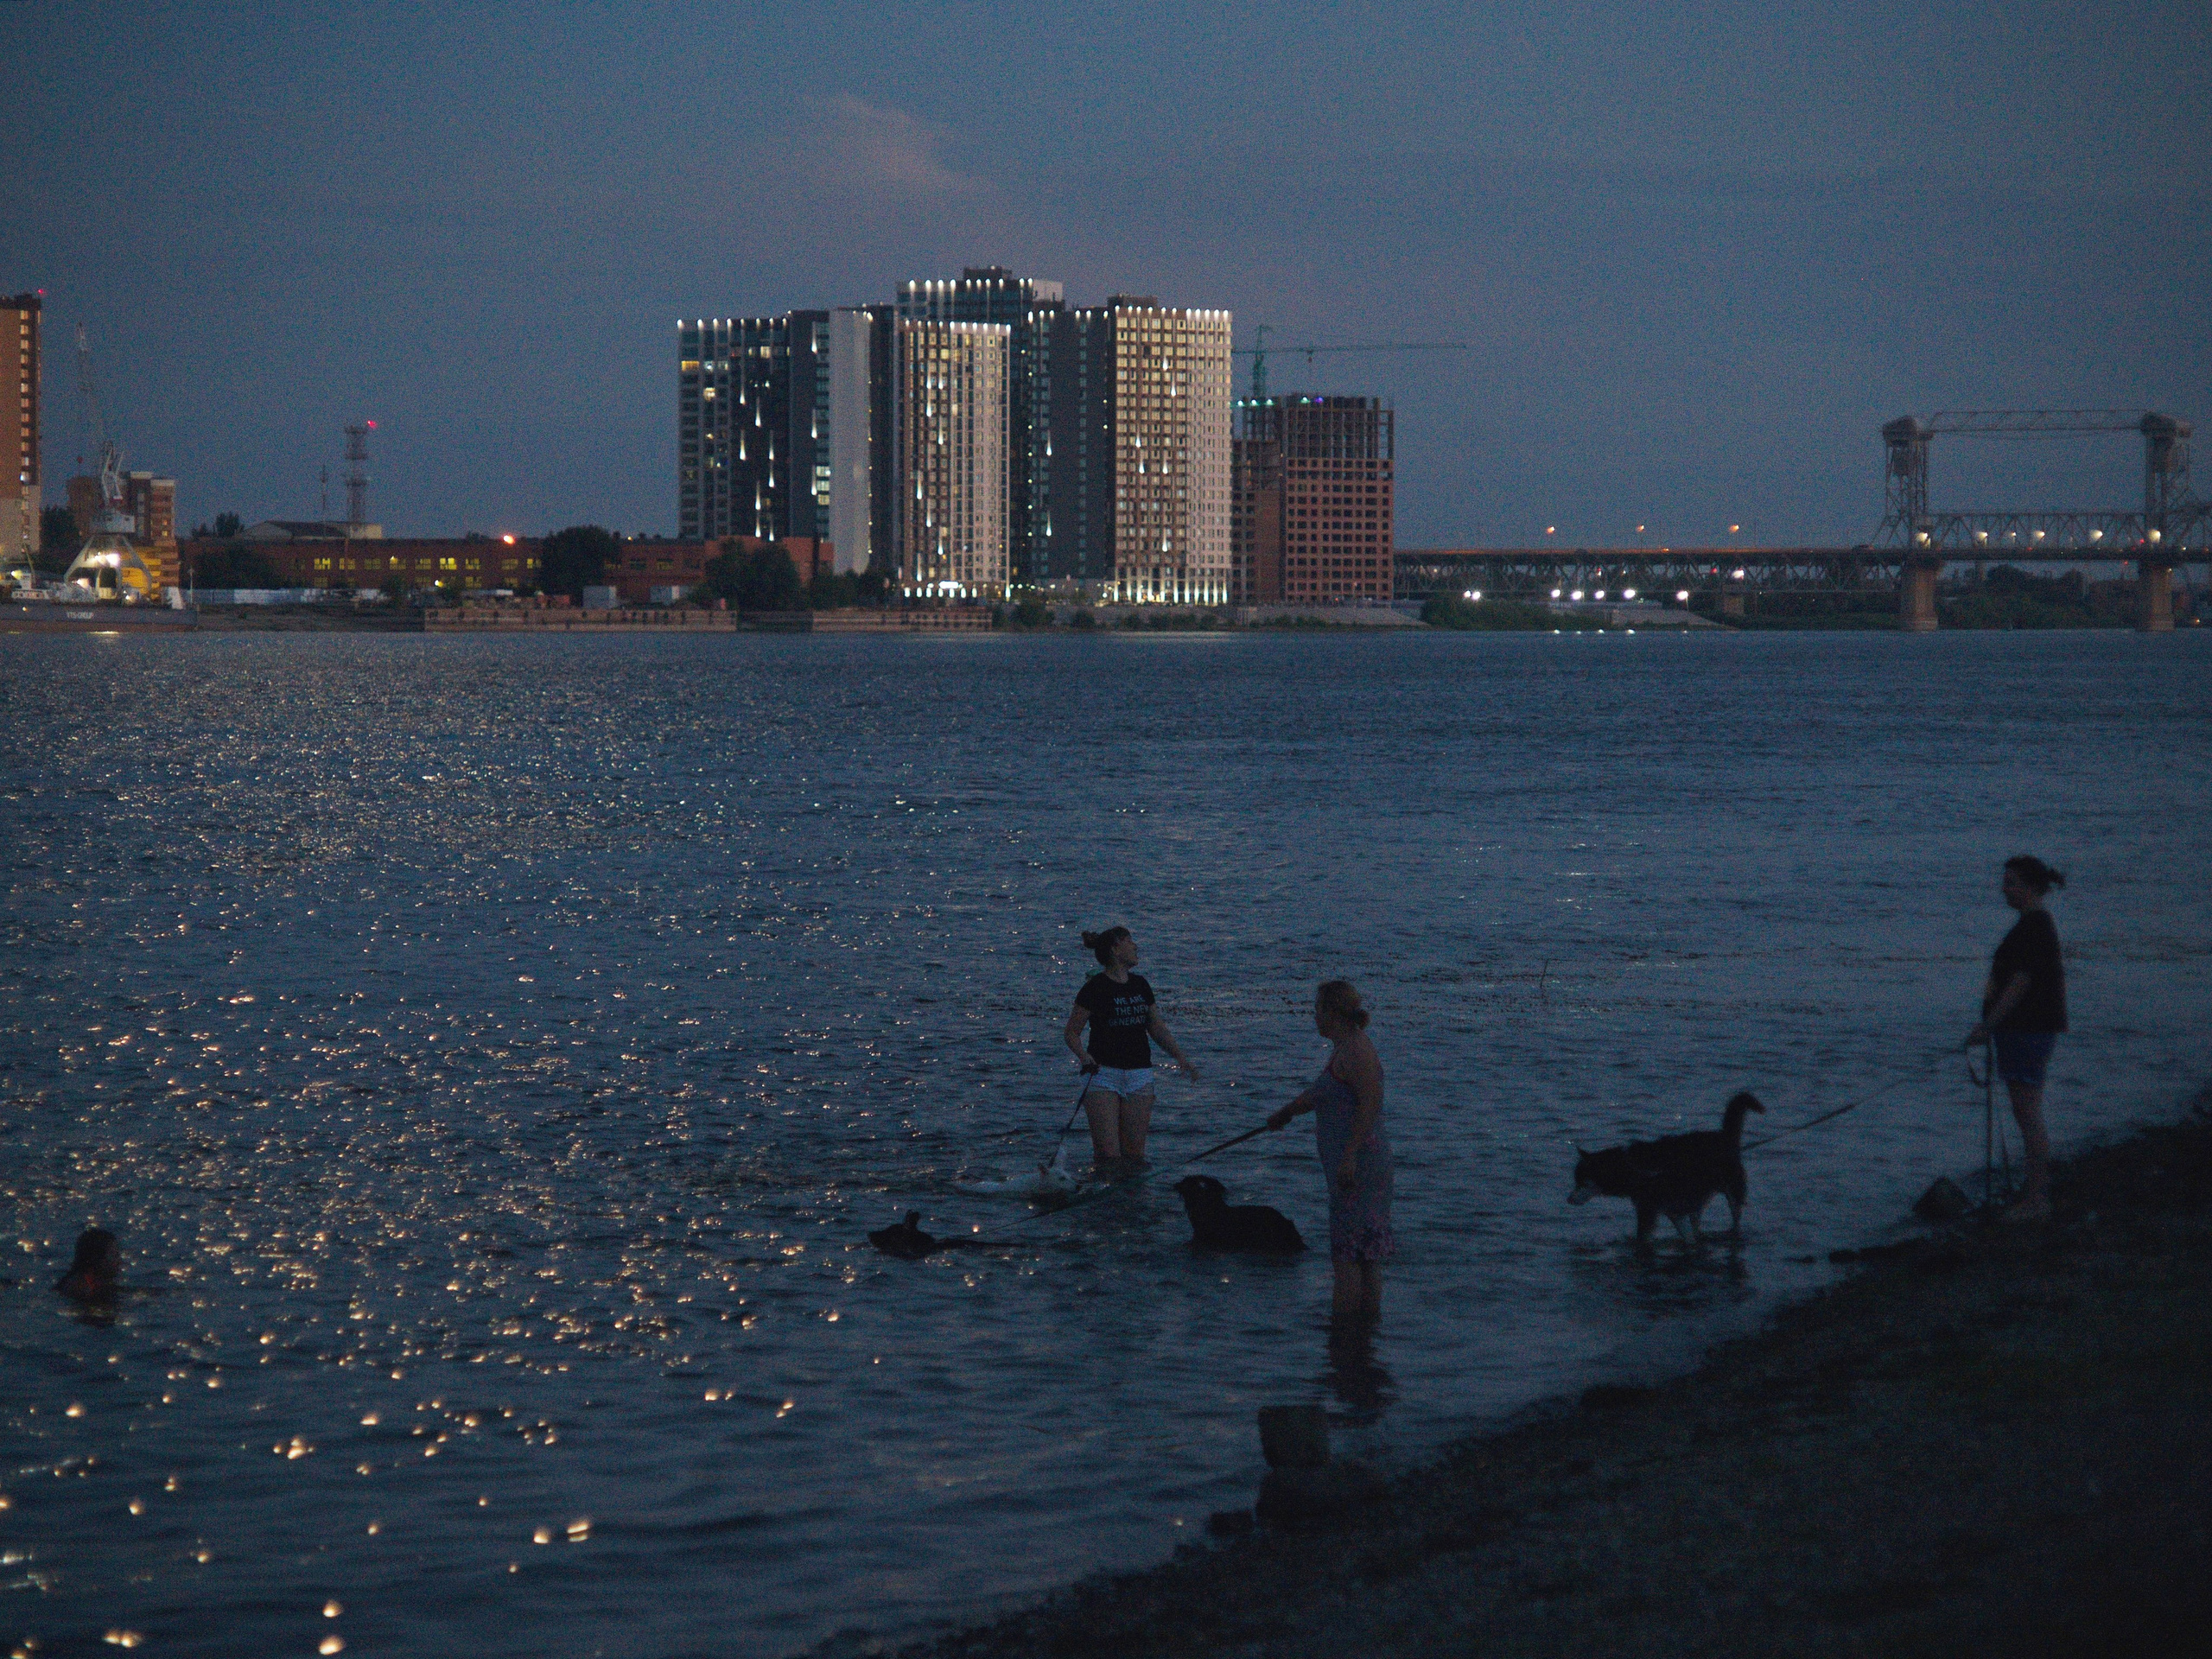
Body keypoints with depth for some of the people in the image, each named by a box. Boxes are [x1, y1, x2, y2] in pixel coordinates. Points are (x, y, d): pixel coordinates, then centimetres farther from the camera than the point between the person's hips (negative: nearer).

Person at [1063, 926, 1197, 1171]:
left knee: (1134, 1155, 1)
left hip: (1139, 1074, 5)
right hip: (1103, 1073, -5)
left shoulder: (1140, 985, 13)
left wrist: (1181, 1058, 10)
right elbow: (1071, 1032, -4)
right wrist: (1083, 1056, -22)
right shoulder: (1095, 987, -5)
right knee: (1108, 1154, -11)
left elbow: (1157, 1027, 20)